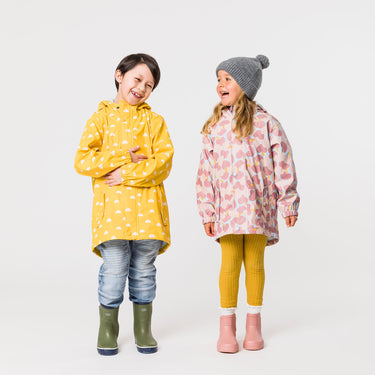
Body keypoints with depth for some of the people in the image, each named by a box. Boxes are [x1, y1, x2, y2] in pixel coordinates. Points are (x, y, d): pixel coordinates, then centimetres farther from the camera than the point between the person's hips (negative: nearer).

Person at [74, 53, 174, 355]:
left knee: (144, 271, 9)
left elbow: (164, 162, -3)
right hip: (112, 206, -1)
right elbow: (83, 161, -3)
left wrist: (127, 175, -12)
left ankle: (143, 329, 24)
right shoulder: (101, 118, 7)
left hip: (147, 207, 1)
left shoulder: (154, 121, 11)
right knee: (114, 270, -2)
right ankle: (107, 328, 18)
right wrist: (125, 157, -10)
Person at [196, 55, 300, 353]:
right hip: (227, 208, 1)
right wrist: (207, 212, 5)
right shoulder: (214, 127, 6)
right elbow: (206, 172, 7)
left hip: (260, 205, -1)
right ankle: (227, 326, 14)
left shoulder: (266, 124, -1)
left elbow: (283, 164, 1)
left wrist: (289, 203, 0)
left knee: (255, 263, 7)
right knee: (230, 264, 0)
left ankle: (254, 323, 22)